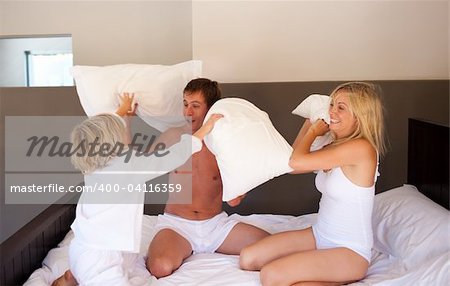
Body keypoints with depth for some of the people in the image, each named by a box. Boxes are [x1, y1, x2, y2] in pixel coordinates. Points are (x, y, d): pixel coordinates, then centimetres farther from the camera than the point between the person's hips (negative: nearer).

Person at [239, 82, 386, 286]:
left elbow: (296, 162, -24)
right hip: (319, 236, 9)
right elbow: (294, 165, 16)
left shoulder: (361, 148, -21)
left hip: (350, 252, -9)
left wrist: (314, 130, -5)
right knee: (247, 259, -3)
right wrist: (310, 122, 13)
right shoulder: (335, 147, 6)